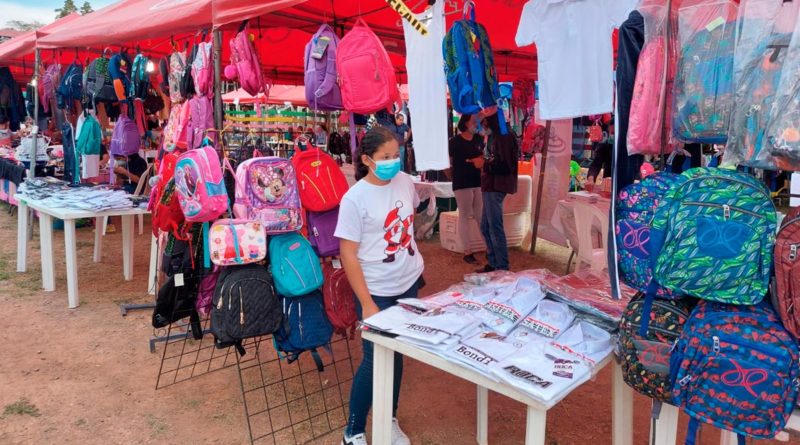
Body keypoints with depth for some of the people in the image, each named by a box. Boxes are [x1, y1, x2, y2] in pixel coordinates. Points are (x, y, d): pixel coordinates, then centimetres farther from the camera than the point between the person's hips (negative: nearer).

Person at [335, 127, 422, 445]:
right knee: (375, 359, 2)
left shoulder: (405, 182, -1)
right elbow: (348, 255, -17)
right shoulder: (354, 199, -18)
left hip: (409, 283, 5)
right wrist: (367, 304, -18)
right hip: (377, 291, -5)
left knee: (396, 354, 14)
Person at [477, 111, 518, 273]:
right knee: (485, 227, 15)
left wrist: (485, 164, -10)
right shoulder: (496, 137, 17)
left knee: (495, 229, -7)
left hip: (496, 188, -11)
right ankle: (493, 263, 25)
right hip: (491, 187, 11)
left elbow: (505, 165, -20)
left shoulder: (503, 137, -13)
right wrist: (485, 163, 7)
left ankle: (502, 268, -1)